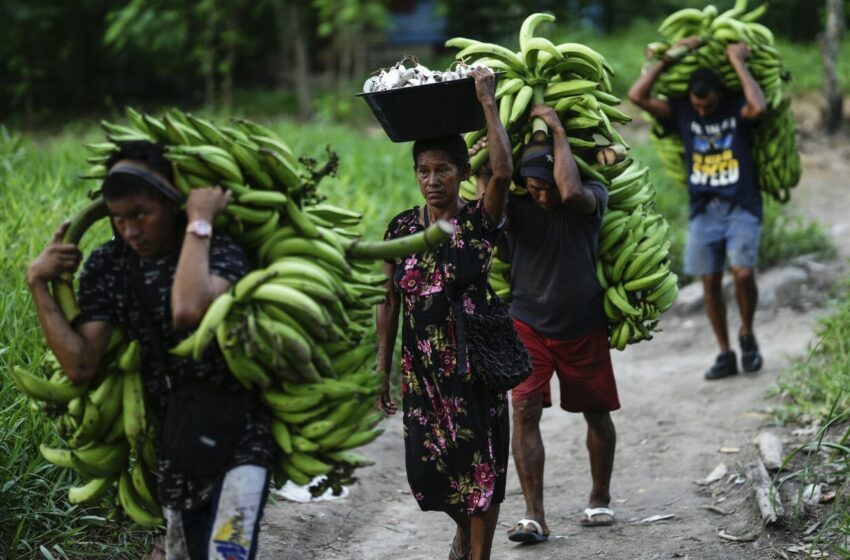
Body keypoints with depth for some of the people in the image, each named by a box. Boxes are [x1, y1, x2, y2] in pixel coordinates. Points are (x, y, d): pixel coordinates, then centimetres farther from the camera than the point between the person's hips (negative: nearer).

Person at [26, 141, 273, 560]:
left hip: (237, 438, -5)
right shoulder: (107, 267, -1)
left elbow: (189, 311, -38)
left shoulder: (217, 253, -15)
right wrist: (38, 285, -13)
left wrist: (198, 223, -28)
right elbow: (80, 365, -8)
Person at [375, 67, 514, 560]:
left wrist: (488, 103, -24)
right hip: (422, 366, 3)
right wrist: (383, 366, 6)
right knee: (429, 463, 8)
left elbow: (503, 172, -28)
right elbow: (391, 302, 8)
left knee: (479, 460, 0)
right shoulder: (402, 228, 3)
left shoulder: (479, 221, -7)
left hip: (473, 364, -3)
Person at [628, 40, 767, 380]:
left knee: (743, 274, -19)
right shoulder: (681, 113, 5)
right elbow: (638, 96, -6)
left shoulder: (736, 109, -2)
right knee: (710, 282, 2)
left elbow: (759, 107, -26)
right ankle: (725, 355, 13)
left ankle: (747, 335, 7)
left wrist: (738, 63, -17)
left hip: (741, 207, -3)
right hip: (703, 211, 3)